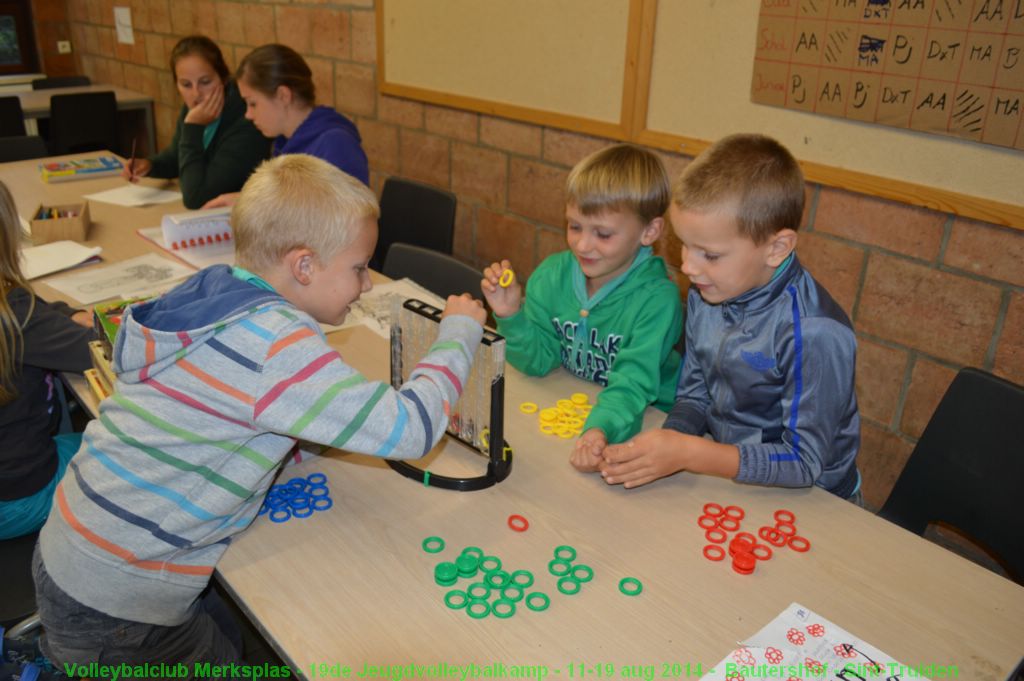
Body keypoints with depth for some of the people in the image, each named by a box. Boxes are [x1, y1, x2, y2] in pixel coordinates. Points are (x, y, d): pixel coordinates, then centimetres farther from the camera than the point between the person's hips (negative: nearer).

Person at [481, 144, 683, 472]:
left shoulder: (657, 299, -20)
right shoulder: (553, 274, -5)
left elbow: (632, 383, -26)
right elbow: (538, 359, -1)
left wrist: (601, 429, -45)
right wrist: (510, 315, -18)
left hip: (642, 422, -5)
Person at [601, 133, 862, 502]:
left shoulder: (814, 334, -24)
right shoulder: (705, 296, -4)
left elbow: (804, 462, -19)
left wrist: (687, 453, -24)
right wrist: (662, 450, -14)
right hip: (727, 476, 5)